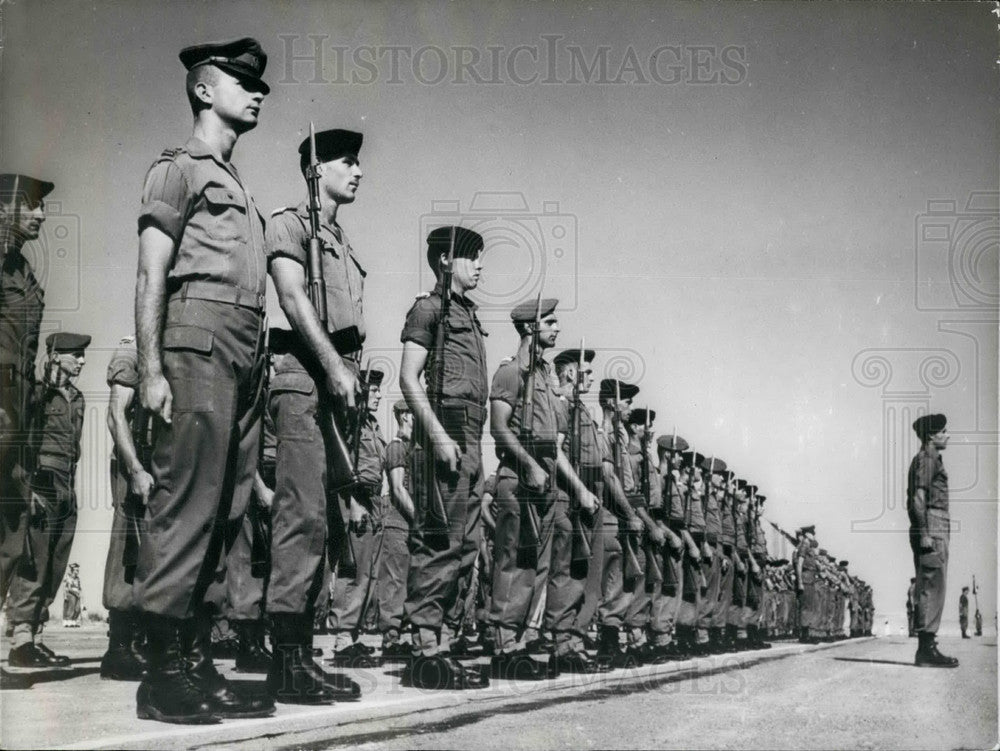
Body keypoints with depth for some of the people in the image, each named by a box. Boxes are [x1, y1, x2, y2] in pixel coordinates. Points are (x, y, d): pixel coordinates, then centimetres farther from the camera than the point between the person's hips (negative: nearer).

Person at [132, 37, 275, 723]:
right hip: (201, 341, -8)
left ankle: (197, 662, 10)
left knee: (224, 512, 6)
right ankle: (164, 675, -9)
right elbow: (152, 276, -5)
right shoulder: (180, 169, 4)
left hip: (246, 357, 8)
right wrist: (152, 369, -14)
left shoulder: (239, 188, 26)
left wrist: (255, 366, 15)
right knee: (187, 505, -11)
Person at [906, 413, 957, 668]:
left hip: (931, 533, 10)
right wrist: (925, 534, -22)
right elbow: (918, 498, -18)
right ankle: (927, 649, -13)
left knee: (929, 590, 9)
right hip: (932, 529, -10)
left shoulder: (926, 460, 22)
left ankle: (926, 649, 10)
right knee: (932, 589, -11)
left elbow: (912, 502, 24)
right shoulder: (926, 460, -8)